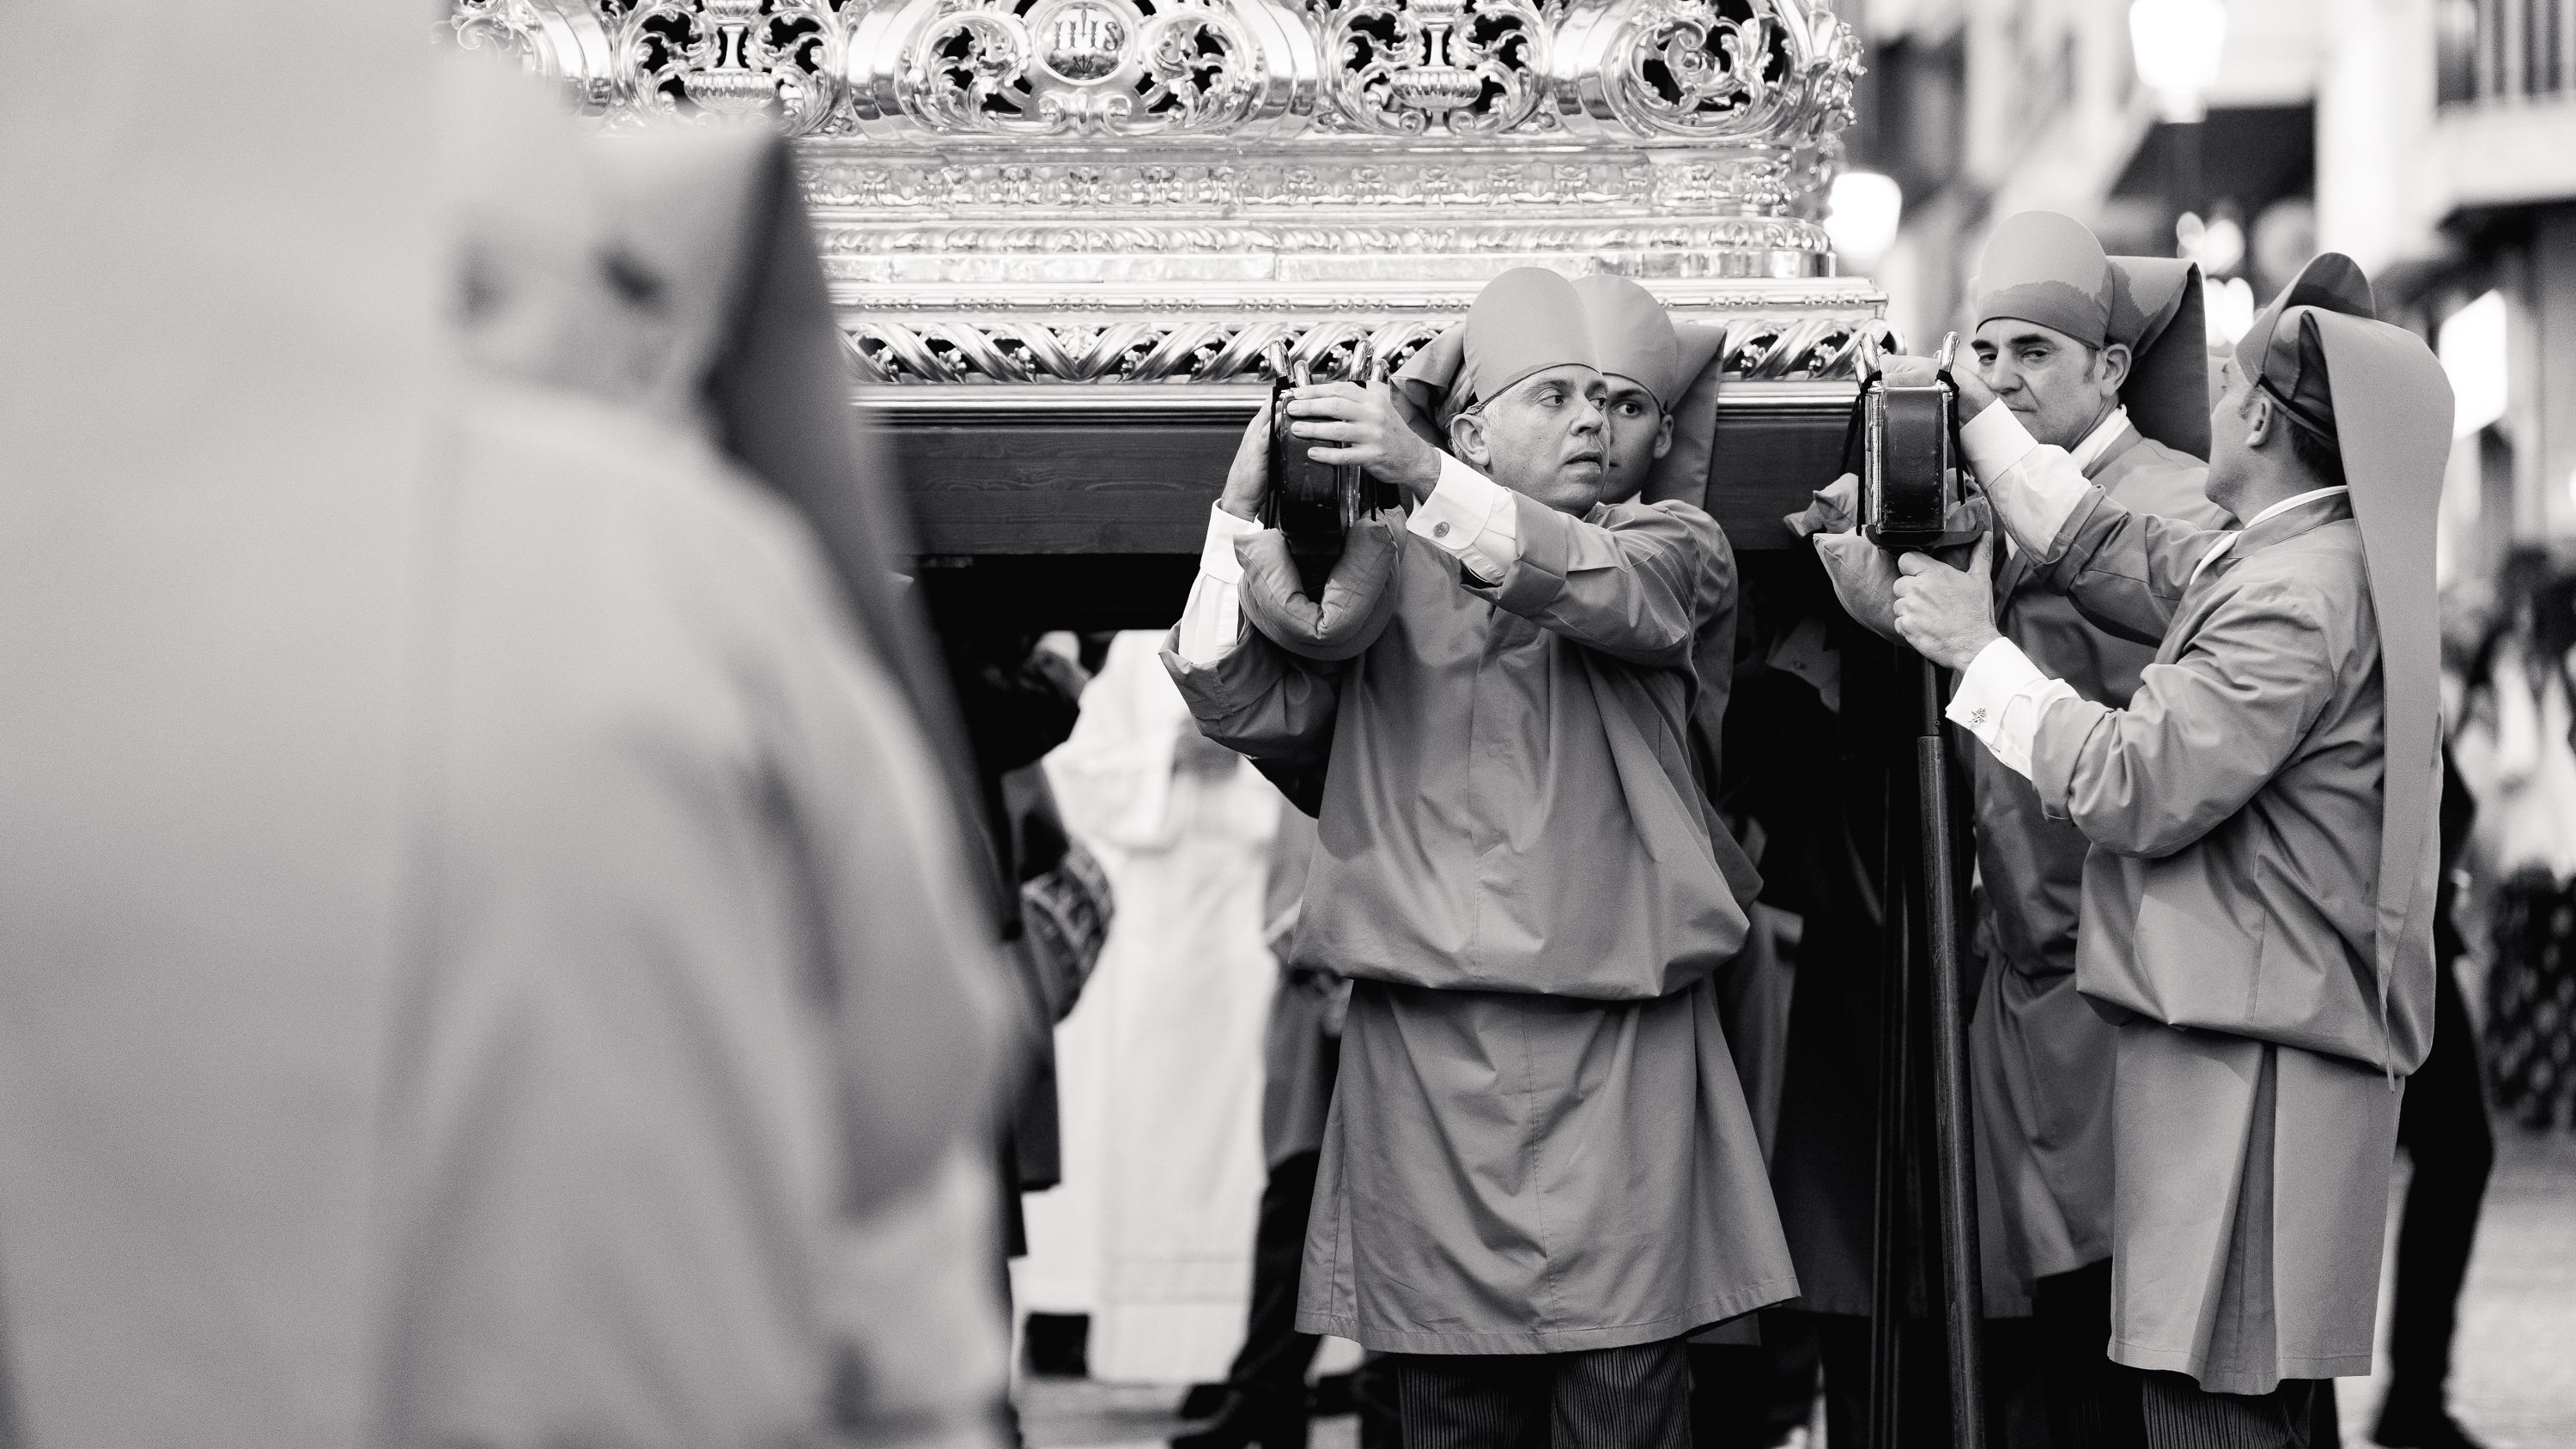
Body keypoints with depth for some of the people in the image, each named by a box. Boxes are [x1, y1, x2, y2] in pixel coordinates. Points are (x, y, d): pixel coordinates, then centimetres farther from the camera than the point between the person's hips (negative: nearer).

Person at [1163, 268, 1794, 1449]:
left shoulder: (1666, 546, 10)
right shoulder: (1388, 572, 12)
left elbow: (1613, 593, -13)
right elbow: (1249, 707, 4)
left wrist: (1430, 480, -24)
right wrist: (1243, 514, -5)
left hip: (1616, 1044, 0)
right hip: (1425, 1046, 1)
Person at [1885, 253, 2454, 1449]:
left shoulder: (2299, 599, -17)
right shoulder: (2276, 561, 13)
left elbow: (2134, 788, -20)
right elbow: (2110, 552, 23)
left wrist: (1980, 651, -10)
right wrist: (1974, 411, 25)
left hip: (2247, 1068, -10)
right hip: (2249, 1045, 10)